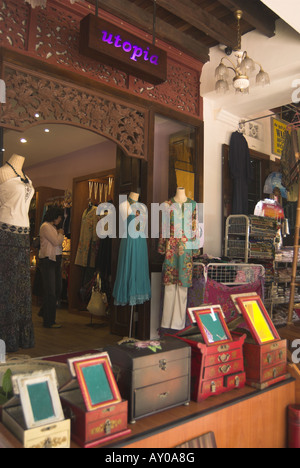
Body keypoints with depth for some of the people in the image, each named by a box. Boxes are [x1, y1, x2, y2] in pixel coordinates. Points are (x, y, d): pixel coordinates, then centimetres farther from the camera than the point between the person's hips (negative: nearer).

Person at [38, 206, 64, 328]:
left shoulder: (53, 227, 19)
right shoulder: (45, 226, -11)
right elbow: (56, 242, -15)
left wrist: (60, 234, 4)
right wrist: (61, 234, 0)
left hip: (55, 260, 9)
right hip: (47, 260, -9)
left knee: (55, 289, 13)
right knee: (50, 291, -6)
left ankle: (44, 313, 31)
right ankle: (49, 322, 2)